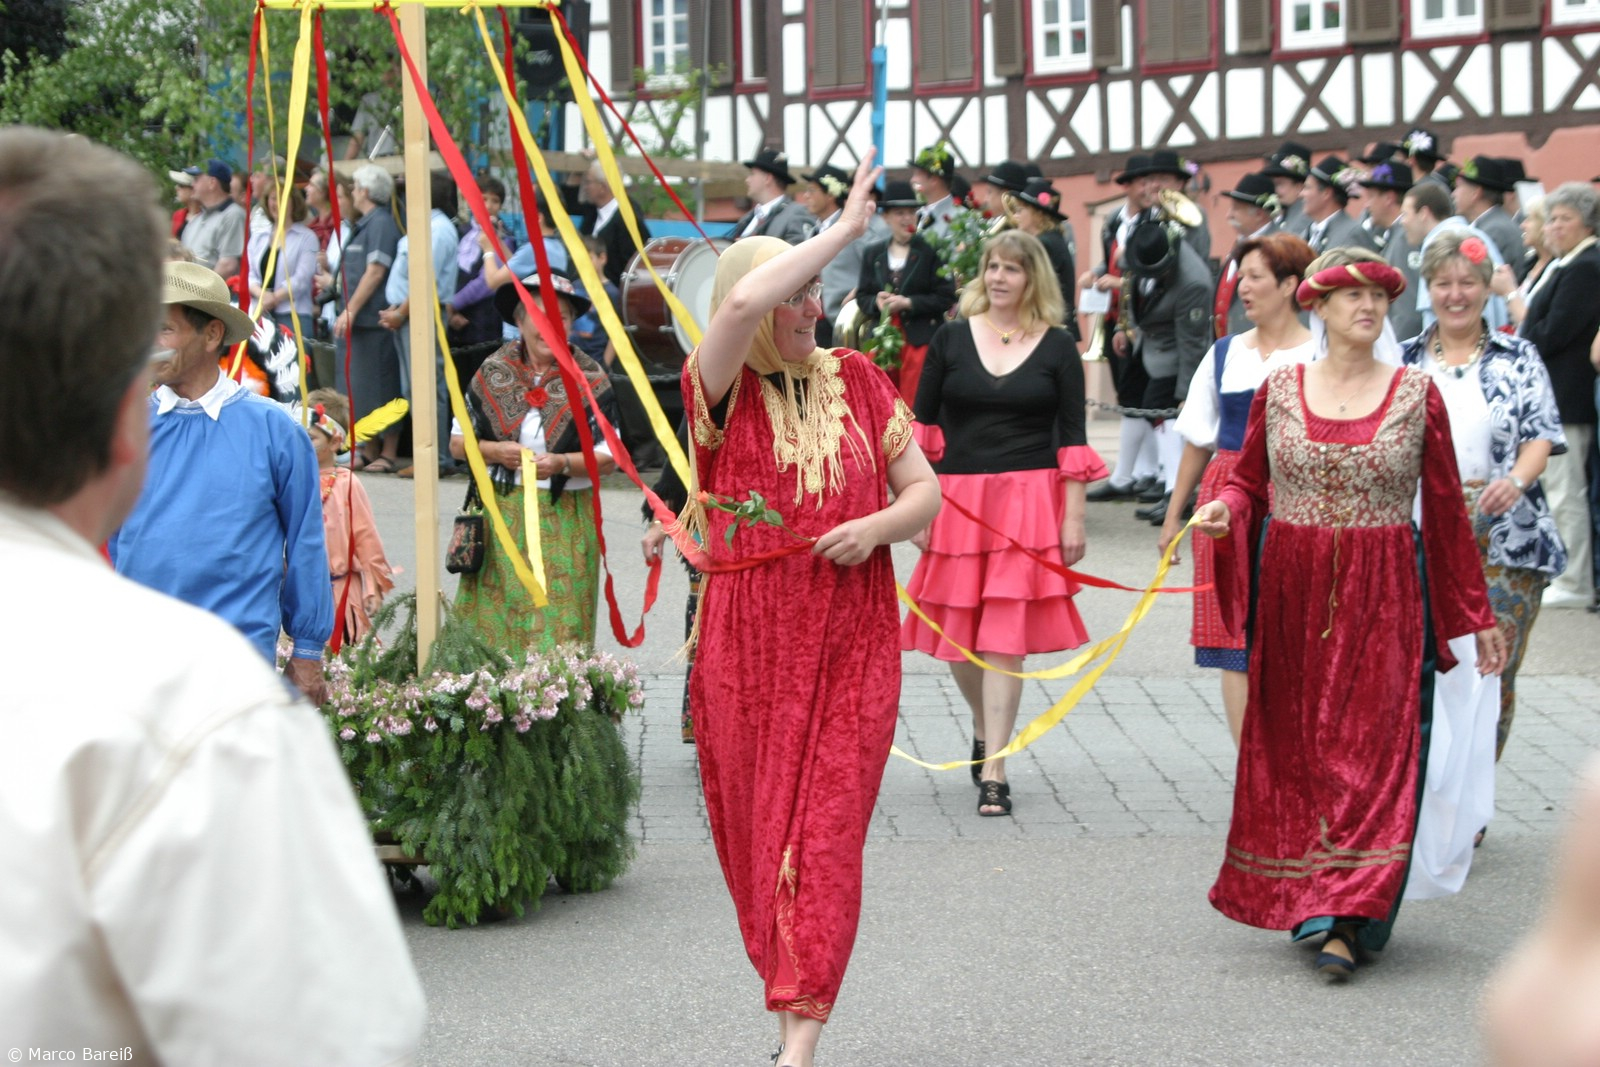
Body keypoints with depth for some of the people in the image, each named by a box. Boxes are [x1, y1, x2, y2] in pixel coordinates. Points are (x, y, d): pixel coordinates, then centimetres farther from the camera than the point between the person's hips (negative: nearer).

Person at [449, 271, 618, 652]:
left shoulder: (590, 379, 0)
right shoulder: (493, 372, 5)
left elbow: (610, 458, -2)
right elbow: (457, 442, 10)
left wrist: (561, 463, -19)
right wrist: (493, 451, -10)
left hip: (564, 520, -2)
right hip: (501, 515, 2)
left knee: (559, 622, -5)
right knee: (494, 618, -1)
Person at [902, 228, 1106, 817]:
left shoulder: (1057, 348, 2)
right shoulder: (951, 339, 5)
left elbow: (1073, 437, 3)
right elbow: (923, 427, 7)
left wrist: (1073, 518, -2)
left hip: (1030, 503, -2)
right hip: (957, 501, 2)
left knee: (1004, 637, -7)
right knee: (956, 639, 7)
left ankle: (993, 770, -3)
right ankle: (983, 730, 35)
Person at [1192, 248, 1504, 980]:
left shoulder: (1416, 394, 2)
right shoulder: (1278, 390, 5)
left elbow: (1446, 509, 5)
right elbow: (1250, 481, 12)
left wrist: (1478, 615, 7)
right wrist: (1223, 512, -12)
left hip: (1384, 595, -2)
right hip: (1291, 591, 2)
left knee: (1372, 748, -8)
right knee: (1294, 747, 5)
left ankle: (1345, 921, -10)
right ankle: (1307, 902, 18)